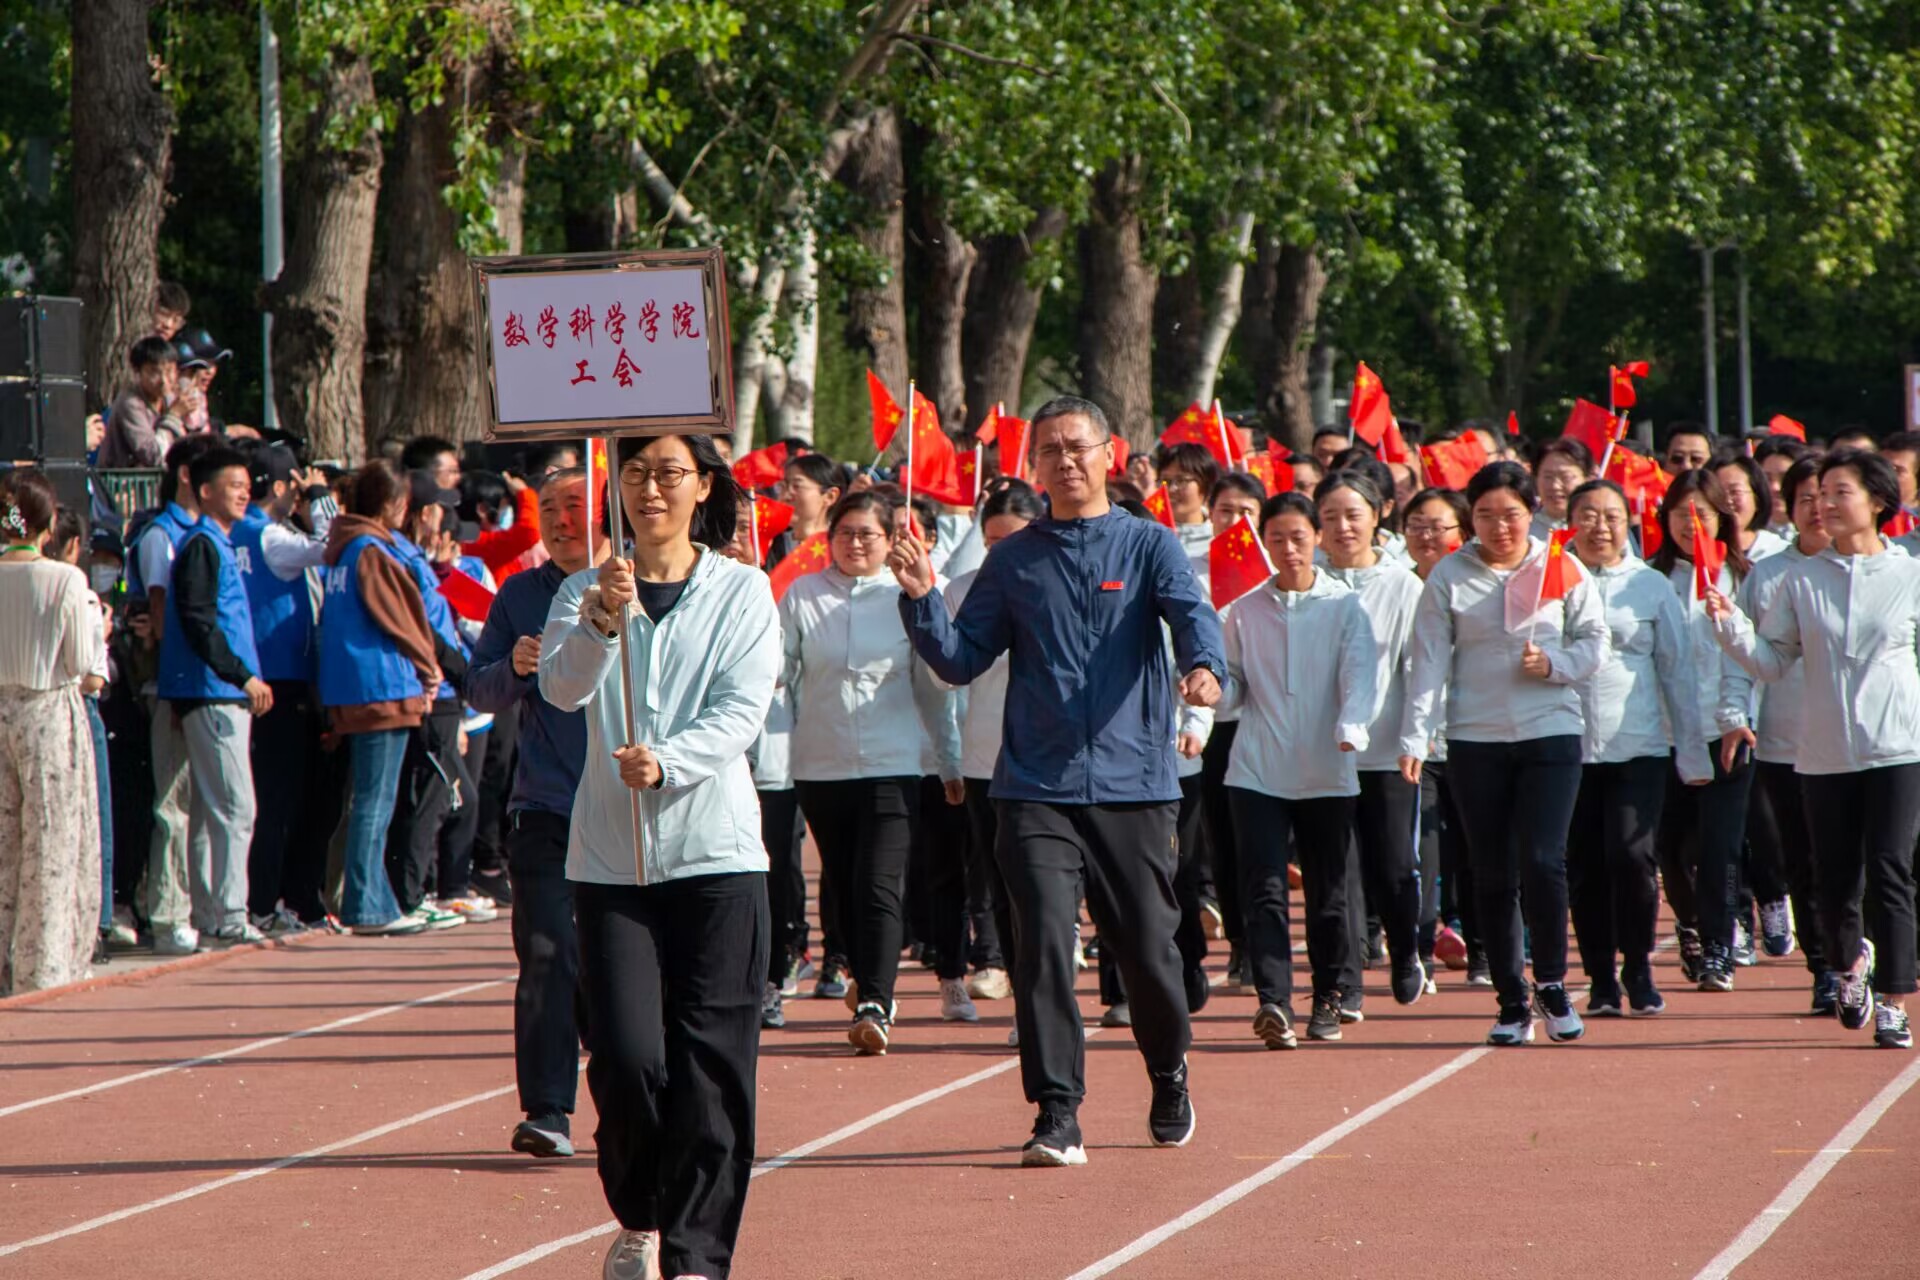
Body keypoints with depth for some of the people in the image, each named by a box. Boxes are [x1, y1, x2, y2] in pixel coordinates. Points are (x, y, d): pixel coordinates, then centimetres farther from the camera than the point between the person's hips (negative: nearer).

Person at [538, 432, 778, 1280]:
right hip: (610, 854, 1)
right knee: (626, 1057, -6)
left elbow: (743, 710, -7)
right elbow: (563, 687, -11)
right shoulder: (585, 591, 7)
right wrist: (599, 623, -30)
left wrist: (666, 762, -23)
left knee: (710, 1065, -5)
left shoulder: (742, 592, 4)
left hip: (716, 853, -1)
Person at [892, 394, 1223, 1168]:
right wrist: (921, 599, -10)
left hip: (1134, 784, -1)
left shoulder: (1148, 547, 5)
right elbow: (960, 660, 8)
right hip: (1037, 790, 1)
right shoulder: (1013, 561, 10)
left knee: (1147, 949, 5)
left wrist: (1203, 667, -35)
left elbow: (1191, 613, -13)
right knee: (1043, 939, -13)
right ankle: (1057, 1113, -10)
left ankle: (1170, 1078, 32)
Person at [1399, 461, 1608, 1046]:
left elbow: (1594, 640, 7)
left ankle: (1551, 983, 5)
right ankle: (1512, 1002, 13)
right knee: (1493, 876, 4)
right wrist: (1415, 737, -11)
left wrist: (1555, 663, -13)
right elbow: (1428, 662, -2)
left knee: (1542, 861, -13)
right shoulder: (1449, 577, 2)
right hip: (1475, 740, 1)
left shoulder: (1561, 569, 4)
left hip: (1551, 733, -1)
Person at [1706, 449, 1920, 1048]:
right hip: (1824, 752, 2)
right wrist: (1729, 625, -12)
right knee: (1835, 880, 6)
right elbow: (1770, 661, 2)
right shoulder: (1801, 580, 5)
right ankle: (1851, 963, 36)